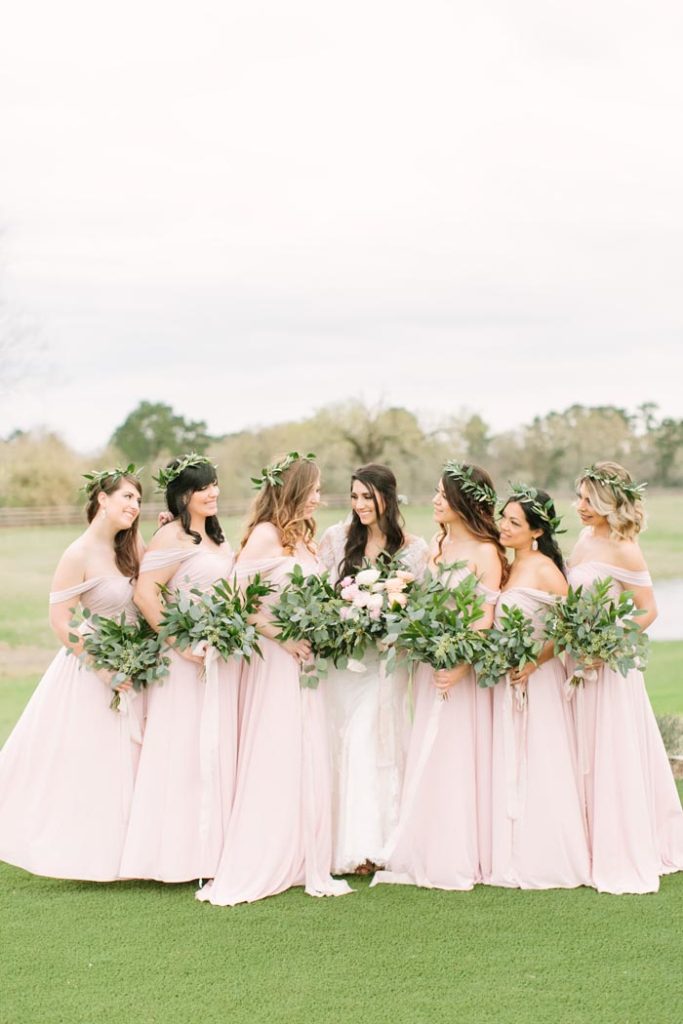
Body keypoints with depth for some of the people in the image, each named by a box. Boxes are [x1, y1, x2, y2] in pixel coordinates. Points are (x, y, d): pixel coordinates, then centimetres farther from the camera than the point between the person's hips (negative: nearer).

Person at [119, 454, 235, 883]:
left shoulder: (215, 536, 14)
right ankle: (182, 852, 5)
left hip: (221, 658, 9)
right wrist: (180, 642, -23)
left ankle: (213, 846, 20)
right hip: (189, 662, -9)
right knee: (186, 749, -3)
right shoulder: (173, 536, -12)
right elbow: (145, 593, -21)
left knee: (217, 749, 12)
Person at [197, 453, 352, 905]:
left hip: (305, 660, 8)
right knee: (271, 765, -5)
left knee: (309, 764, 7)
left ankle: (306, 865, 15)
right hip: (274, 662, -8)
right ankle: (246, 875, 2)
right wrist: (281, 636, -15)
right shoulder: (266, 535, -10)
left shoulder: (304, 537, 15)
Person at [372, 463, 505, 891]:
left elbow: (486, 619, -14)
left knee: (458, 759, -1)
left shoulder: (485, 553, -9)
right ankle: (428, 855, 17)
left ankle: (461, 860, 9)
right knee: (428, 762, 9)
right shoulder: (435, 547, 12)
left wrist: (460, 668, -22)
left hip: (466, 668, -7)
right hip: (432, 665, 7)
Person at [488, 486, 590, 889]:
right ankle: (514, 855, 18)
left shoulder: (544, 569, -12)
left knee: (539, 766, -1)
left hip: (537, 679, -8)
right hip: (505, 679, 8)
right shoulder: (505, 564, 9)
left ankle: (546, 859, 9)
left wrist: (534, 662, -19)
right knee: (509, 767, 11)